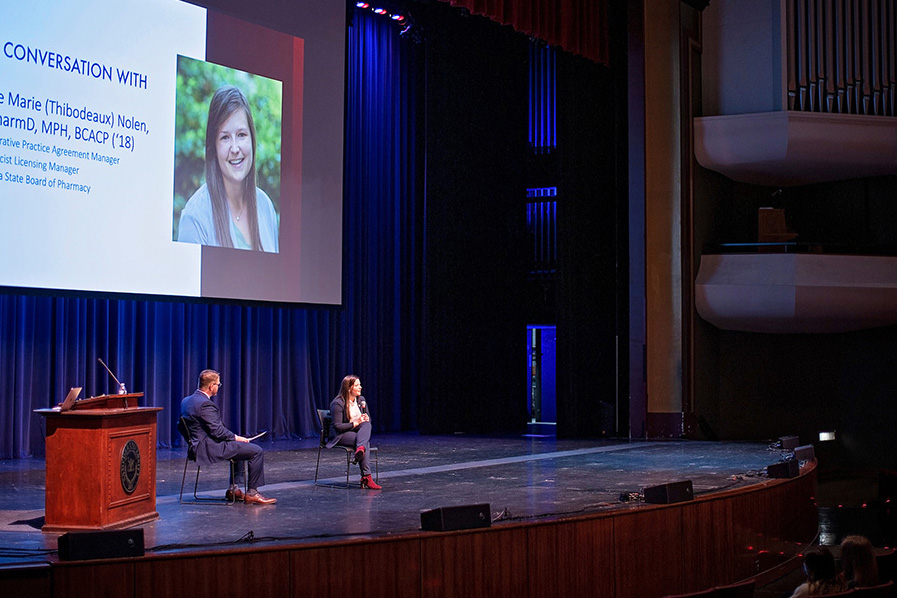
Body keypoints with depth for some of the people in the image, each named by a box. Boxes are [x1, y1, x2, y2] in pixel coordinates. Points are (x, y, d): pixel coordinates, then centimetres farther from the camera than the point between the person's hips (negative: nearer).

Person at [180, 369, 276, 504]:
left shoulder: (187, 401, 9)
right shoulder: (205, 404, -21)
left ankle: (234, 489, 29)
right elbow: (218, 431, -22)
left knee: (240, 446, 32)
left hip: (198, 445, 11)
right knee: (257, 451, -8)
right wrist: (236, 437, -6)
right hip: (210, 448, -11)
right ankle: (252, 493, -1)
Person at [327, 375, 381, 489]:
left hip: (357, 431, 6)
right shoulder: (338, 403, -12)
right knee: (366, 441, -33)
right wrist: (355, 423, -22)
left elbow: (368, 418, 18)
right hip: (341, 435, -6)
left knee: (367, 424, -28)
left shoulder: (361, 400, 10)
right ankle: (366, 478, -39)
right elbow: (337, 426, -17)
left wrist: (366, 418, -8)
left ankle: (360, 449, -53)